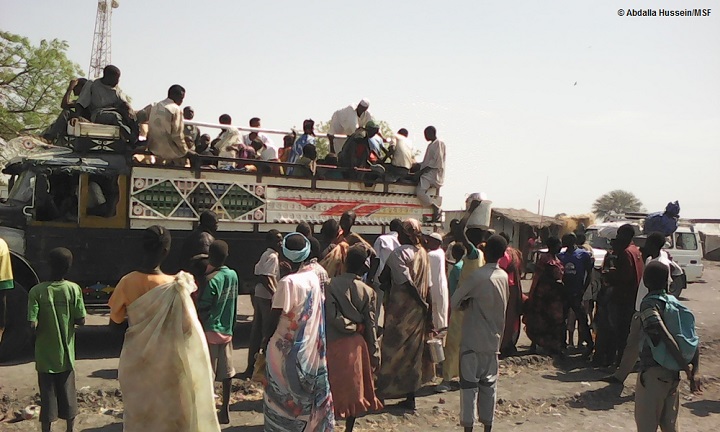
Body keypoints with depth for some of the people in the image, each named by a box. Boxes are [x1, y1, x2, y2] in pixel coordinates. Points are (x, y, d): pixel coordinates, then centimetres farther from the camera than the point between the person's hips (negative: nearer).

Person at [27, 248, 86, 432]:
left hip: (45, 354, -1)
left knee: (48, 395, 11)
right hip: (66, 353, 2)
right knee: (68, 394, 16)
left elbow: (33, 324, -18)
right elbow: (81, 320, -8)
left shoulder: (37, 291, -14)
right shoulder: (74, 289, -10)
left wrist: (43, 324, 3)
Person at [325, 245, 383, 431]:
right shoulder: (368, 292, -3)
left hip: (333, 344, -1)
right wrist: (375, 355, 5)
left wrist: (349, 325, 0)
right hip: (355, 346, 1)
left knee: (332, 387, 10)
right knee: (353, 389, 14)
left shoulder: (332, 285, -7)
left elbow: (332, 316, -17)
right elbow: (370, 327, -2)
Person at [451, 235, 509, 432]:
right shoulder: (504, 276, 2)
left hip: (473, 340, -6)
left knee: (470, 384, 1)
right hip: (494, 339, 6)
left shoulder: (477, 276, -18)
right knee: (489, 384, 13)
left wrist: (467, 304, 7)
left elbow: (455, 301, -13)